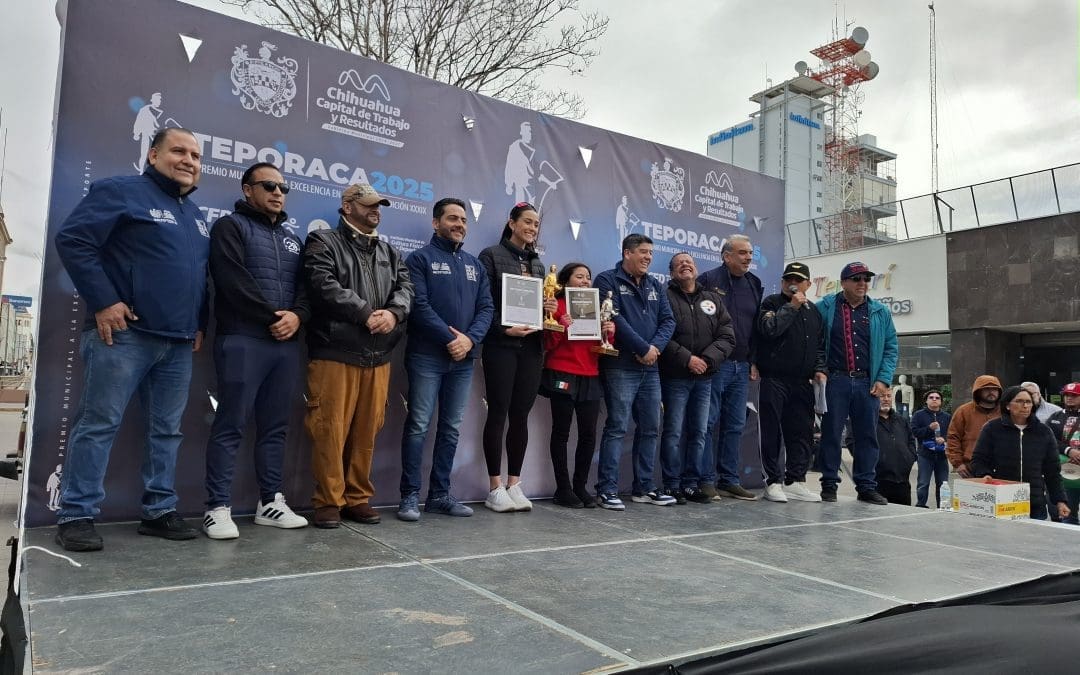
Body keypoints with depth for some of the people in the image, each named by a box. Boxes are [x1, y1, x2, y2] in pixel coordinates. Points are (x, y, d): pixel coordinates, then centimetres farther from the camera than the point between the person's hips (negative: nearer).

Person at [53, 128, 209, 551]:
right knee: (99, 424, -2)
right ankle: (76, 516, 7)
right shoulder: (122, 191, -2)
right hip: (125, 333, -7)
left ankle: (159, 511, 17)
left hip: (179, 343, 7)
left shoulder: (196, 218, 21)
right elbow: (72, 239, -10)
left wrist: (200, 323, 16)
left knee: (167, 430, 8)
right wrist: (103, 302, -15)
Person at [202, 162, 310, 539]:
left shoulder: (292, 239, 23)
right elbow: (234, 281, -10)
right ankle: (218, 508, 2)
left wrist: (297, 316, -7)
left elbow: (306, 286, 13)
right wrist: (272, 317, -10)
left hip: (286, 344, 6)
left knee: (276, 426, 9)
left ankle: (270, 502, 16)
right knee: (231, 426, -4)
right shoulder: (231, 227, 4)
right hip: (242, 341, -6)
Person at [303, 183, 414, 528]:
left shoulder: (389, 251, 22)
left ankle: (359, 498, 19)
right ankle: (329, 501, 8)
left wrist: (393, 312, -11)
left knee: (367, 431, 8)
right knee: (331, 430, -3)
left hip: (378, 356, 5)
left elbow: (406, 286, 10)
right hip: (334, 353, -5)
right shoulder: (323, 243, 4)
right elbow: (324, 286, -12)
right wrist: (367, 313, -14)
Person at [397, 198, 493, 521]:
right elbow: (419, 305, -11)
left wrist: (470, 339, -9)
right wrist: (449, 338, -16)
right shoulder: (420, 258, 1)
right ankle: (410, 495, 3)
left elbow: (486, 307, 9)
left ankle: (440, 494, 17)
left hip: (463, 359, 6)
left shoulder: (475, 264, 17)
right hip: (427, 356, -5)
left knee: (451, 428, 9)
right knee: (419, 425, -4)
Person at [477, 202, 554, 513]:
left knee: (521, 415, 6)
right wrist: (504, 329, -18)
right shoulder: (491, 256, 1)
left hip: (531, 346, 5)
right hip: (501, 345, -5)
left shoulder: (537, 263, 19)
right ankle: (495, 487, 6)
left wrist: (550, 308, 0)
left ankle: (514, 484, 14)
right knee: (498, 413, -2)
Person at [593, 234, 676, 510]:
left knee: (650, 429, 9)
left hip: (650, 368, 7)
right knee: (617, 427, -8)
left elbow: (668, 320, 10)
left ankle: (644, 487, 19)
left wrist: (655, 347, -10)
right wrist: (643, 348, -14)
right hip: (620, 366, -7)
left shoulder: (655, 286, 18)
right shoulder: (608, 280, -2)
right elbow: (615, 318, -14)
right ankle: (607, 489, -3)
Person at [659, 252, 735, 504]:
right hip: (675, 377, -5)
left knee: (699, 433, 8)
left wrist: (708, 359, -10)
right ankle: (672, 486, 5)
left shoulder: (713, 300, 13)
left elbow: (727, 336, 5)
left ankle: (691, 484, 17)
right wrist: (686, 359, -16)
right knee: (674, 432, -2)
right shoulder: (665, 297, -1)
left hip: (704, 377, 5)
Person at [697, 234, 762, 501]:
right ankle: (707, 480, 4)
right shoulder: (709, 280, -5)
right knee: (709, 422, -3)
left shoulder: (754, 284, 14)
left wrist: (753, 361, 12)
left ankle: (729, 480, 17)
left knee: (735, 425, 9)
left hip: (742, 367, 6)